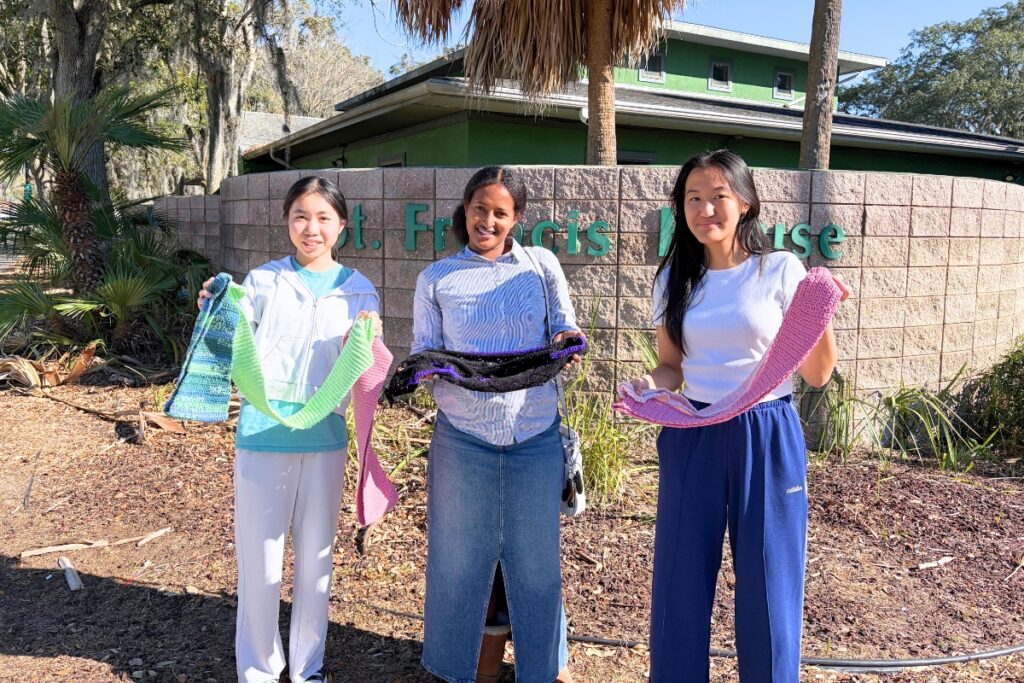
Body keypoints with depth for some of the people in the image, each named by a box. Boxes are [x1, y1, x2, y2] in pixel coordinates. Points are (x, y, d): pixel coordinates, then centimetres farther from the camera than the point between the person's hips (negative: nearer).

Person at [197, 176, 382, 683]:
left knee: (316, 556, 12)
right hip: (263, 437, -1)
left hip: (325, 439, 2)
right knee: (259, 557, 6)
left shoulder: (358, 291, 5)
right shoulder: (263, 281, 0)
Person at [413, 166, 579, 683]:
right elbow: (423, 355, 5)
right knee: (465, 557, 12)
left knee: (536, 557, 9)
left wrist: (568, 343, -14)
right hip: (462, 440, 1)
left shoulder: (542, 266, 4)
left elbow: (566, 331, 9)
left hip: (536, 437, 0)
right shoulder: (436, 278, 4)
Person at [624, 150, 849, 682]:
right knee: (680, 582, 9)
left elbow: (816, 375, -3)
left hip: (766, 438, -2)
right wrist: (649, 384, -9)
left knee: (768, 586, 6)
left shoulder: (781, 270, -5)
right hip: (692, 438, 3)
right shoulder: (674, 278, 4)